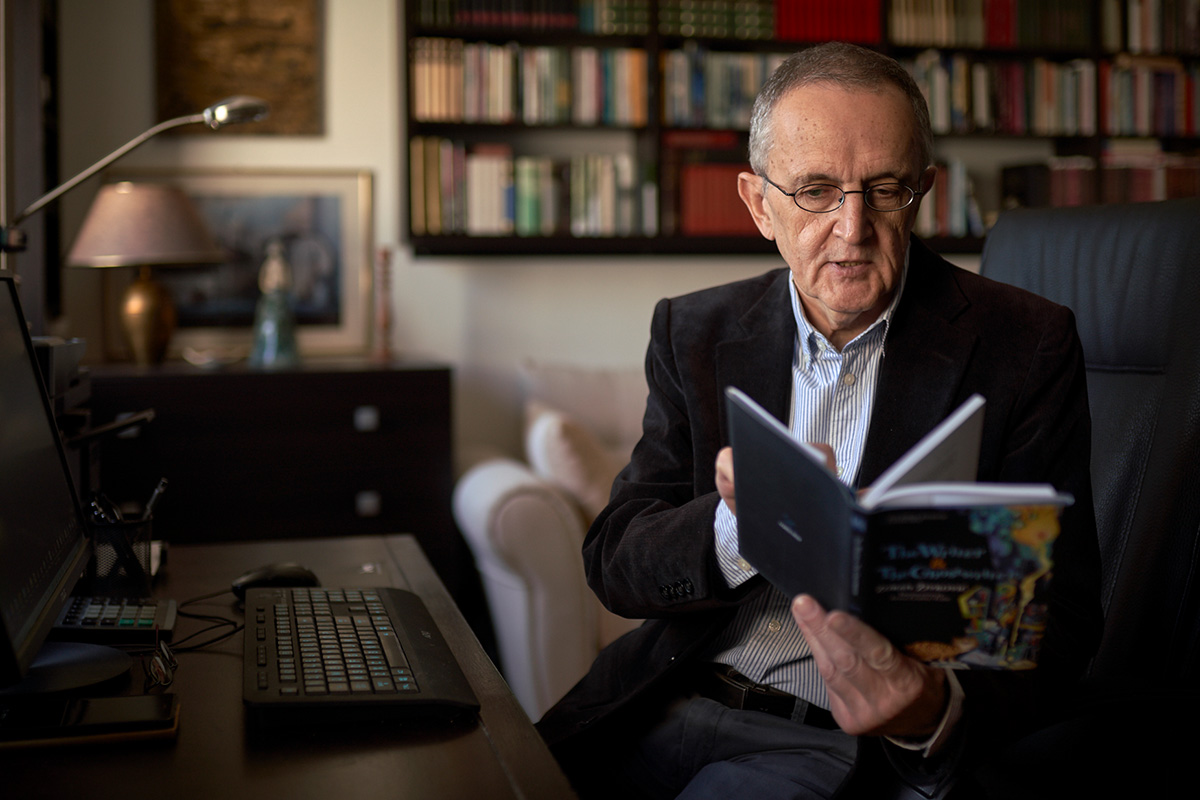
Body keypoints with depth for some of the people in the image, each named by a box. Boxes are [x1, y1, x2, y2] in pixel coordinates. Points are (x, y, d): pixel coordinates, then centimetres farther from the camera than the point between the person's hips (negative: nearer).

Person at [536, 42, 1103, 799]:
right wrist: (739, 526, -22)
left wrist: (936, 712, -30)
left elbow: (1058, 619, -8)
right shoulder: (695, 332, 5)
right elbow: (615, 562, 1)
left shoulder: (1026, 346, -5)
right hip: (673, 702, 4)